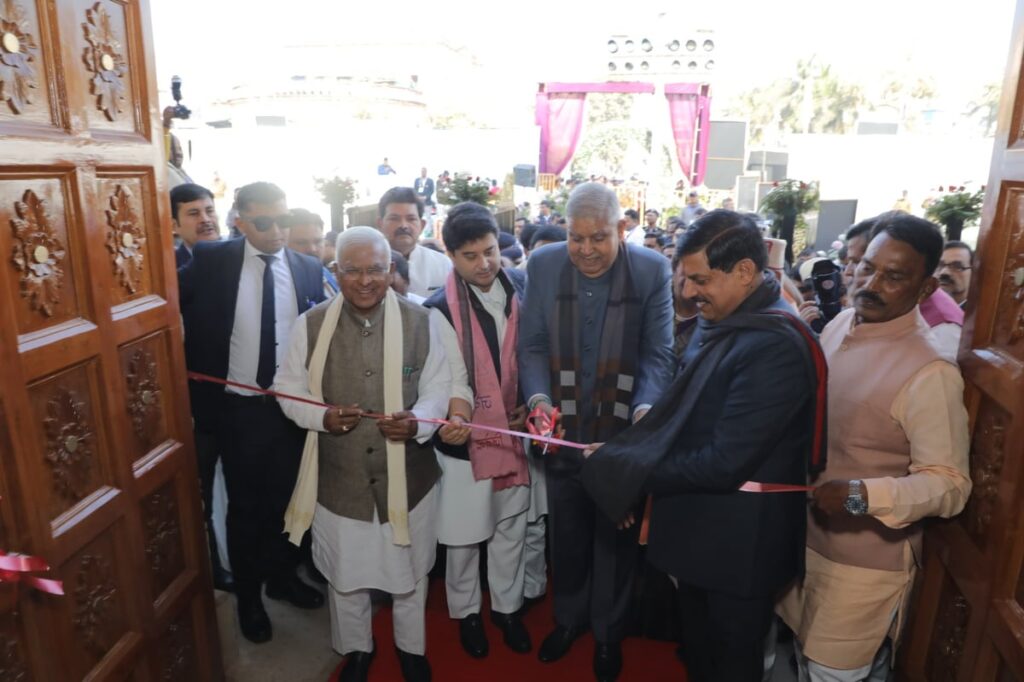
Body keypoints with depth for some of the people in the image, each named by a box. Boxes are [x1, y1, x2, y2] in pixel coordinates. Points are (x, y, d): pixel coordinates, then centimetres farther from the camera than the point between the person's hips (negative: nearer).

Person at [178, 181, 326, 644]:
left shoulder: (310, 269, -3)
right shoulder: (211, 262, -8)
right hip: (238, 409, -1)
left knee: (287, 500, 18)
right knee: (245, 507, 14)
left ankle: (283, 577, 42)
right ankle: (248, 595, 35)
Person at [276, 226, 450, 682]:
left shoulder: (419, 322, -7)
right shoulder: (311, 325, -6)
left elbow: (439, 386, -2)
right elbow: (288, 389, 1)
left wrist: (417, 420, -22)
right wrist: (322, 416, -19)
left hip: (408, 474, 0)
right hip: (339, 478, 1)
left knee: (409, 571, 20)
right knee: (345, 574, 21)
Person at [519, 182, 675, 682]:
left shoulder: (653, 270, -11)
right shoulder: (543, 265, -6)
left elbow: (658, 353, -9)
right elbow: (533, 345, -4)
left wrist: (647, 408, -25)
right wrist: (539, 398, -20)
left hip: (623, 431, -1)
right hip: (563, 429, 2)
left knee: (616, 535, 17)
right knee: (566, 533, 20)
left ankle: (608, 631, 42)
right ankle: (569, 616, 47)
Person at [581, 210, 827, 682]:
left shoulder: (775, 346, -27)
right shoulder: (719, 322, 2)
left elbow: (724, 463, -28)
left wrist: (629, 470, -19)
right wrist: (624, 454, -5)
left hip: (738, 544, -8)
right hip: (699, 528, 8)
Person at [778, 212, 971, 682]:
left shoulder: (930, 374, -24)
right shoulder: (839, 326, -2)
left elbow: (950, 484, -21)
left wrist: (862, 496, -33)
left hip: (863, 562, -6)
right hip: (805, 537, 6)